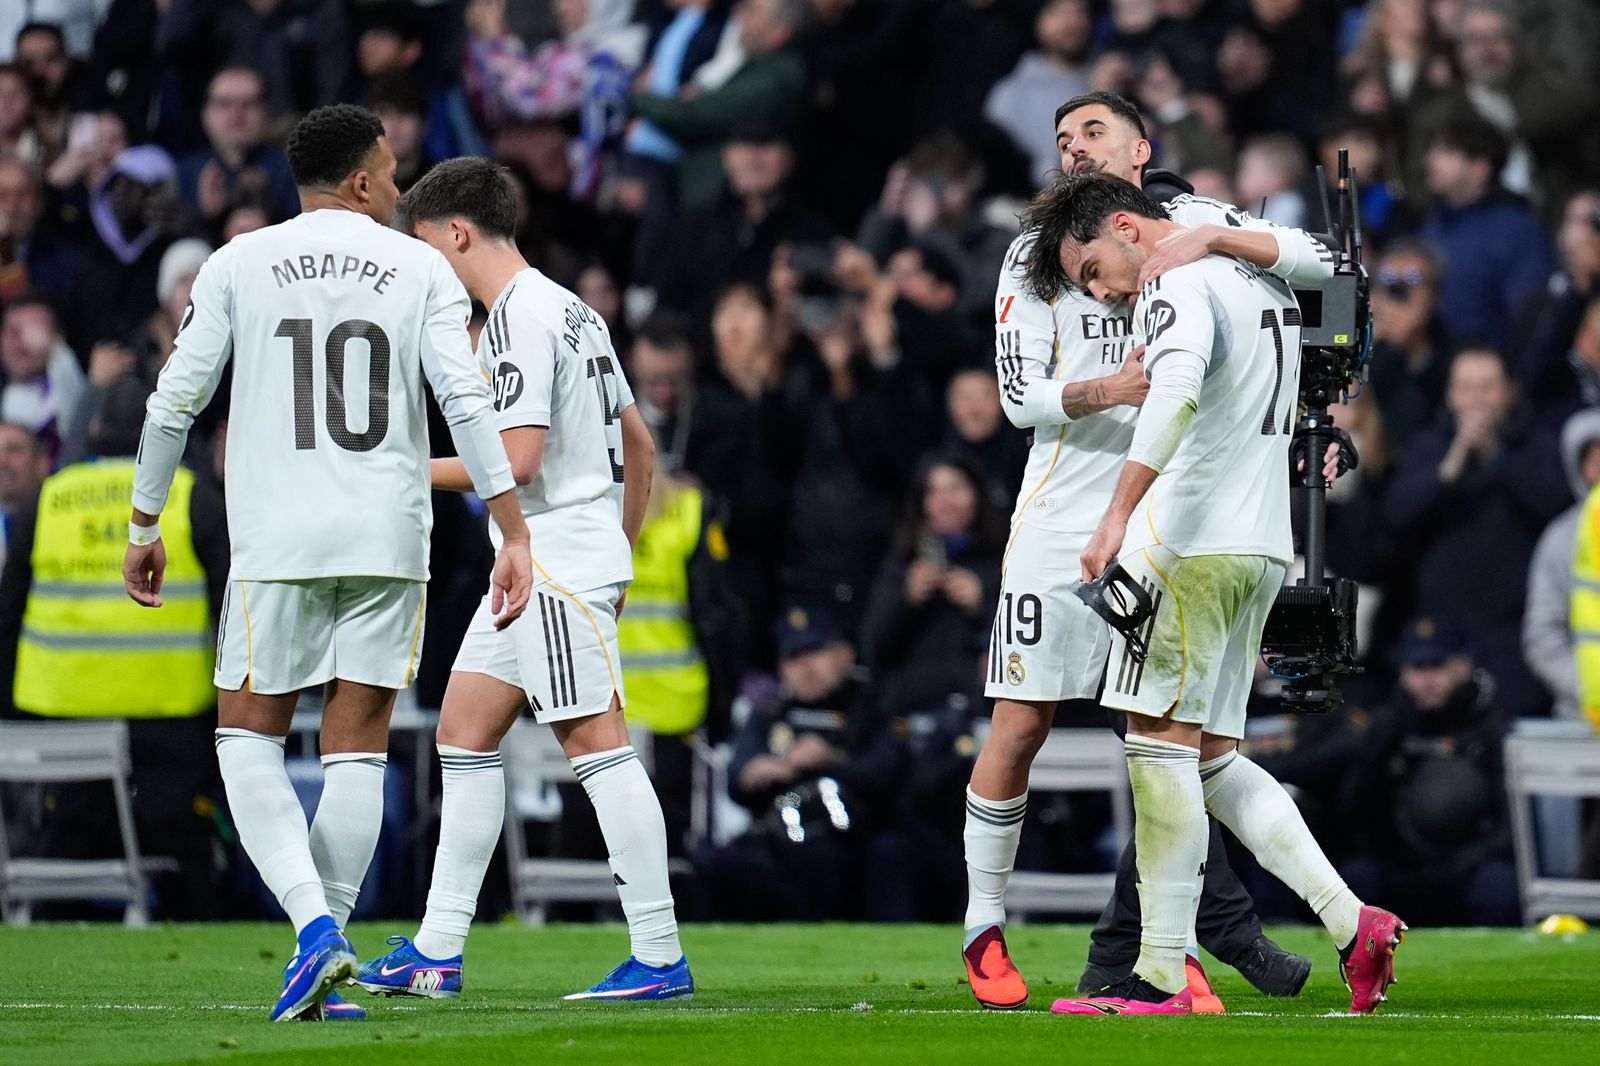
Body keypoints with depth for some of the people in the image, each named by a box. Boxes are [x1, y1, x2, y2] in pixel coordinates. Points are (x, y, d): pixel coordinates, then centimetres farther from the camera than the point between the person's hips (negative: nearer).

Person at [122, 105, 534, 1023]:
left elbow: (176, 402, 4)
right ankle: (325, 968, 5)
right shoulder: (420, 270, 4)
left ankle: (314, 925, -12)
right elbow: (468, 404, -5)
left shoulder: (238, 266, 5)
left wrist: (145, 525, 14)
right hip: (389, 542, 1)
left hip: (276, 542, -1)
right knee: (358, 749, 7)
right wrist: (515, 536, -4)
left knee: (249, 737, 8)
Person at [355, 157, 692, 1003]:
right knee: (464, 732, 11)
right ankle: (438, 952, 13)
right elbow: (639, 447, 21)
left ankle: (660, 958, -11)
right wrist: (618, 550, 26)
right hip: (536, 566, 11)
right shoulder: (571, 311, 17)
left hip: (560, 562, -11)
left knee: (596, 743, -10)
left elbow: (518, 458, -22)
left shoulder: (519, 317, -14)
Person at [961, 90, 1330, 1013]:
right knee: (1020, 729, -2)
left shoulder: (1192, 223, 8)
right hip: (1066, 515, 0)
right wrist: (1104, 391, -21)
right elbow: (1022, 397, -1)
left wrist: (1214, 239, -19)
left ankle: (1135, 953, 2)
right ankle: (985, 929, 10)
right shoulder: (1035, 258, 8)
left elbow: (1316, 261, -3)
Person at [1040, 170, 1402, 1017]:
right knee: (1213, 758, 11)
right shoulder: (1262, 280, 19)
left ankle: (1160, 975, -6)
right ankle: (1352, 924, 0)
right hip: (1263, 546, 9)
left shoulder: (1179, 285, -11)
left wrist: (1119, 514, -35)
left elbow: (1176, 393, -29)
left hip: (1189, 541, -9)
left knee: (1162, 741, -6)